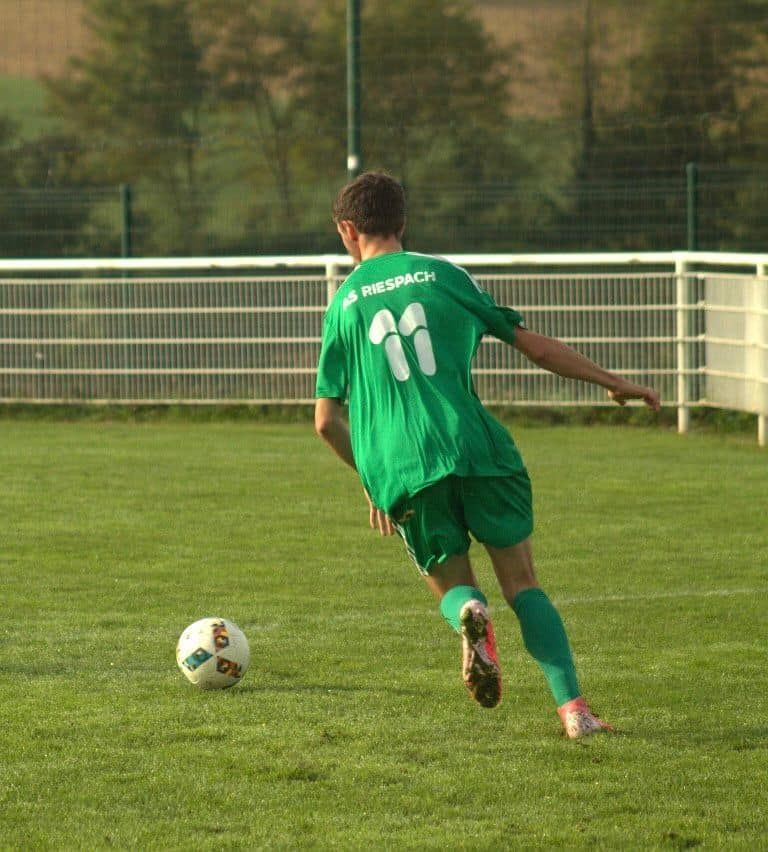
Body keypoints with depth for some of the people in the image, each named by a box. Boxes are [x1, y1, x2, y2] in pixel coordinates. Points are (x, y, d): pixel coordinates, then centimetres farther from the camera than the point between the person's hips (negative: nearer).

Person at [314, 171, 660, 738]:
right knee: (523, 583, 8)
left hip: (402, 471, 1)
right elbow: (535, 347, 10)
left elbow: (327, 421, 12)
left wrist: (374, 479, 27)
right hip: (476, 450, -1)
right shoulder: (443, 275, 11)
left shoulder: (343, 304, 13)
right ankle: (573, 708, -9)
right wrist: (614, 383, 21)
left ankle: (469, 614, -21)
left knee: (452, 586, 17)